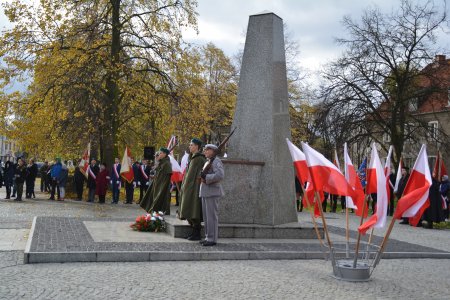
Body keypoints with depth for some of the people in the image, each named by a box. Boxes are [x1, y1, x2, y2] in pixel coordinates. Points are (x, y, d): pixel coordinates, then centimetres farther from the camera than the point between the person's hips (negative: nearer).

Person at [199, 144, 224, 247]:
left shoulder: (216, 161, -10)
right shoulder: (208, 162, 20)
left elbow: (220, 175, -24)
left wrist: (206, 178, -17)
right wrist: (202, 177, 12)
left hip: (212, 192, -10)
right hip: (205, 192, 10)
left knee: (211, 216, -7)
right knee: (206, 216, 12)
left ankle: (212, 239, -4)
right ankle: (208, 237, 19)